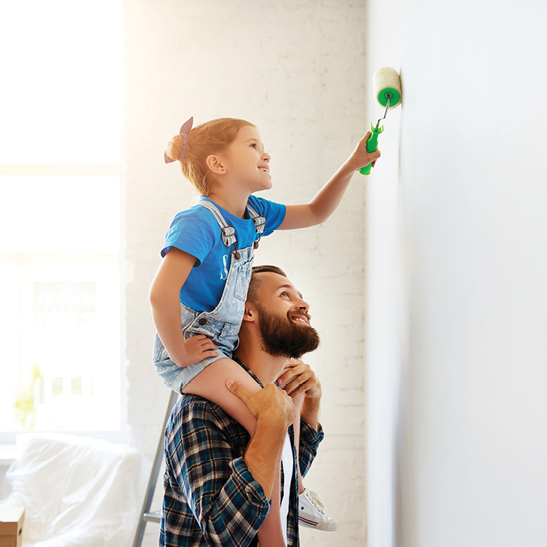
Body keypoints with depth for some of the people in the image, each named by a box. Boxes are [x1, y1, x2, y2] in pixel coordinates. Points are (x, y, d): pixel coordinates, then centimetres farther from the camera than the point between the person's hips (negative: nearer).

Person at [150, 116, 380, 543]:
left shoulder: (255, 214, 6)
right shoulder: (199, 222, -23)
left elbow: (316, 213, 18)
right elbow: (161, 292, -33)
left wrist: (352, 166, 6)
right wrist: (179, 352, -24)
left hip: (225, 345, 10)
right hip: (190, 350, -10)